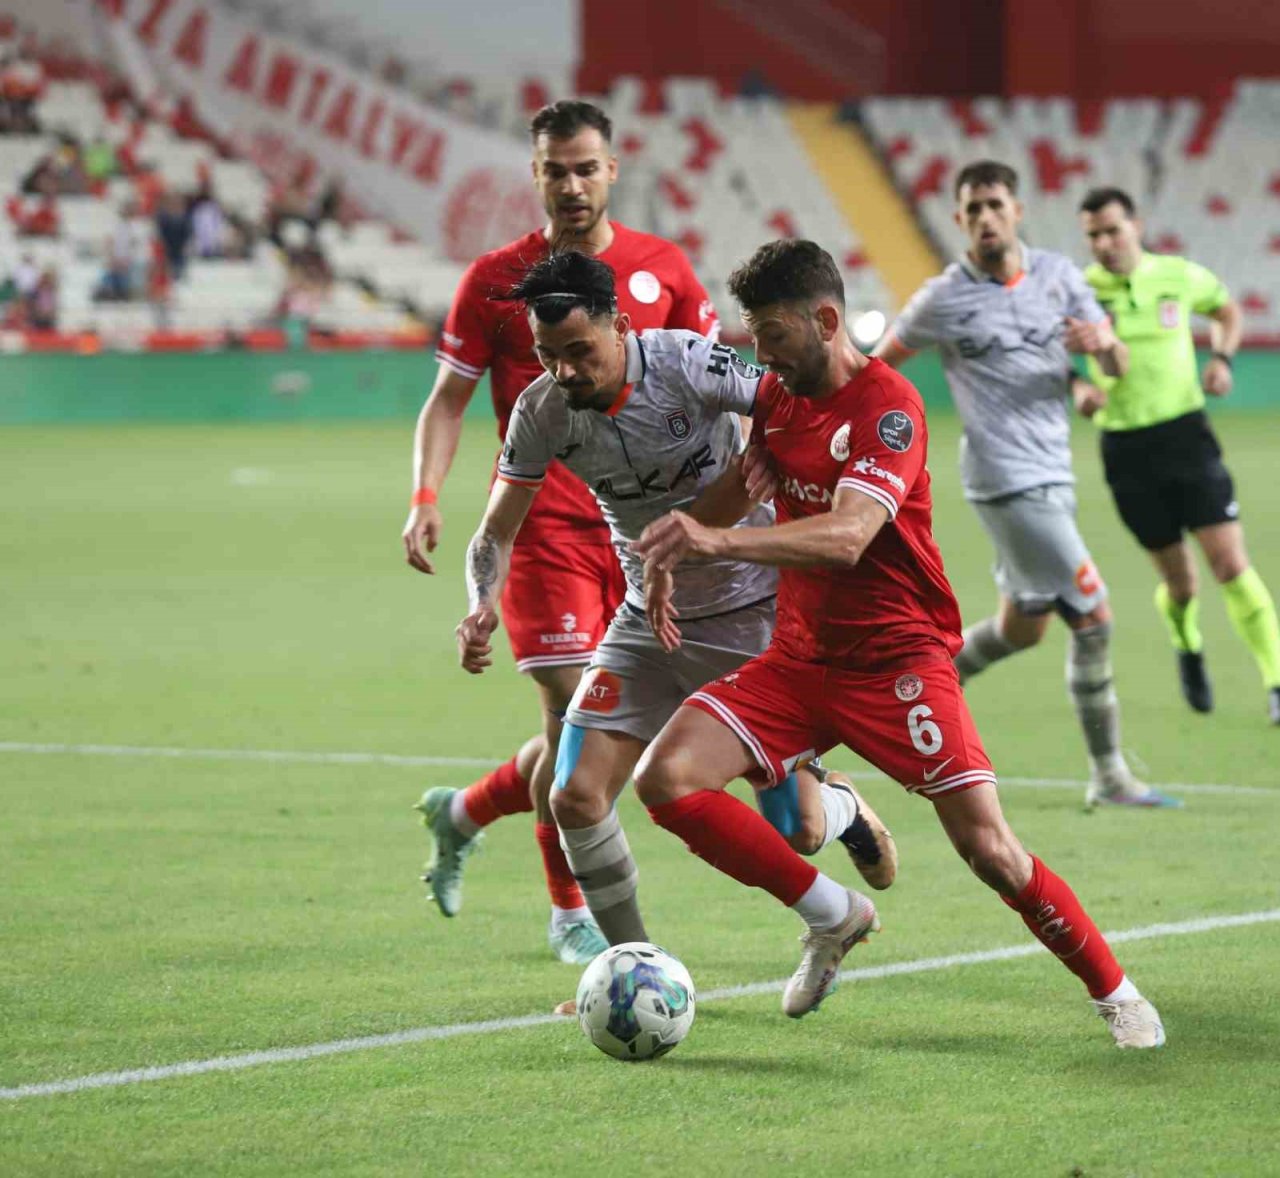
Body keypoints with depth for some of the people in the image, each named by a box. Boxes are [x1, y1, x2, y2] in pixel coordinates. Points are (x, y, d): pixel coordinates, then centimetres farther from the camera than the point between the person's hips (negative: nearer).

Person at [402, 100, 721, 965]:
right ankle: (572, 914, 3)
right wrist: (427, 496, -11)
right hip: (542, 524, -3)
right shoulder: (496, 279, 0)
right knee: (575, 709, -11)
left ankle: (465, 812, 31)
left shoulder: (662, 269, 6)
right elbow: (449, 399, 3)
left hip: (638, 526, 3)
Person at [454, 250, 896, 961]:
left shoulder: (684, 363, -22)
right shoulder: (541, 413, -9)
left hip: (750, 613, -4)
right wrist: (484, 606, -22)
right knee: (576, 798, -12)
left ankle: (842, 808, 37)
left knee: (796, 830, -2)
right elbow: (496, 533, -3)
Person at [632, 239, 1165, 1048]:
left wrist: (716, 541, -45)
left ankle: (1116, 994, 8)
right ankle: (834, 915, 3)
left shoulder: (888, 408, -18)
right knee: (666, 778, -13)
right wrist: (672, 558, 7)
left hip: (896, 656, -7)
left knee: (988, 847, -15)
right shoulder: (777, 396, 5)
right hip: (800, 656, 7)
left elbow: (846, 537, -33)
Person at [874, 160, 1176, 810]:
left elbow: (1118, 365, 5)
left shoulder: (1057, 275, 5)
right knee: (1093, 615, -11)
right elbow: (883, 360, 7)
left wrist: (1102, 343, -17)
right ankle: (1108, 777, -2)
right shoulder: (943, 299, -7)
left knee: (1022, 627, 16)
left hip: (1053, 475, 7)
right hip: (1008, 480, -7)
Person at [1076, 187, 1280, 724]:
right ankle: (1187, 648, 39)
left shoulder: (1179, 276, -2)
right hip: (1125, 448, 0)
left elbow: (1226, 308, 19)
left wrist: (1222, 358, 1)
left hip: (1186, 433, 0)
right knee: (1179, 580, 6)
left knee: (1231, 564, -10)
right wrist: (1079, 388, -14)